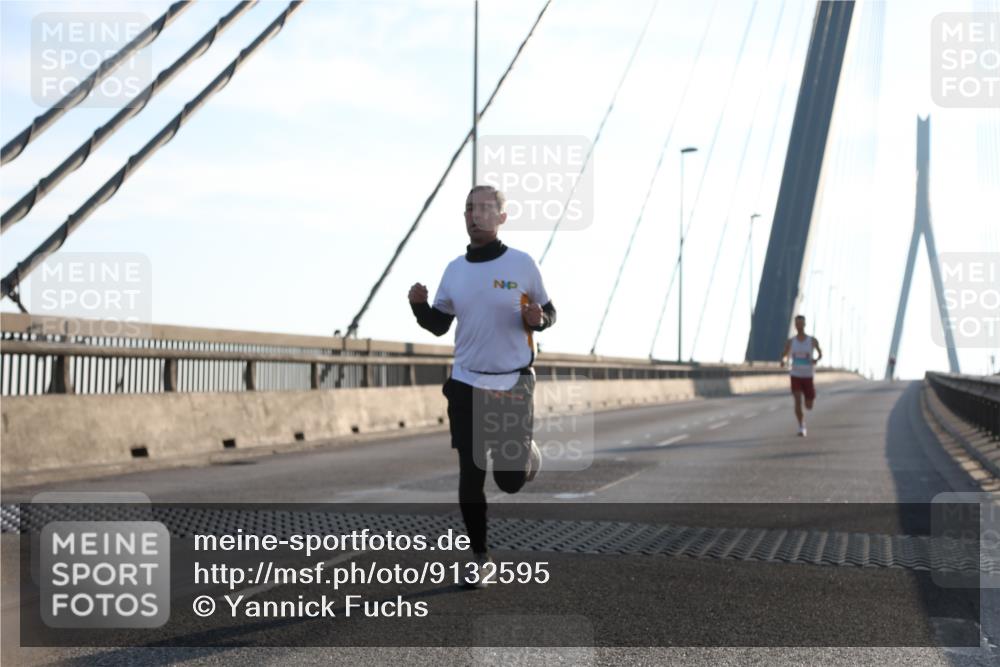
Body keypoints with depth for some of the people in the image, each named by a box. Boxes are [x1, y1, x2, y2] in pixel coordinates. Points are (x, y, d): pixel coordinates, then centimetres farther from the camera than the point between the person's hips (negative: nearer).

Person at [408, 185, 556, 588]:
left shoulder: (522, 264, -4)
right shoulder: (455, 269, 5)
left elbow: (548, 313, 5)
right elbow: (439, 325, 11)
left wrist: (537, 319, -18)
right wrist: (419, 305, -9)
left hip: (513, 385, -2)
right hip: (466, 386, 3)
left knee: (511, 480, -1)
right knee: (470, 477, 0)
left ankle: (525, 452, 36)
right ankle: (479, 557, 15)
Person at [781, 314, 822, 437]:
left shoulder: (812, 341, -4)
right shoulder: (790, 341, -1)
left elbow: (820, 353, 10)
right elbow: (785, 355, 9)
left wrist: (816, 359, -14)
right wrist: (783, 360, -16)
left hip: (808, 376, 0)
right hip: (795, 375, 0)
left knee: (809, 406, 8)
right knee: (797, 400, -17)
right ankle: (801, 427, -7)